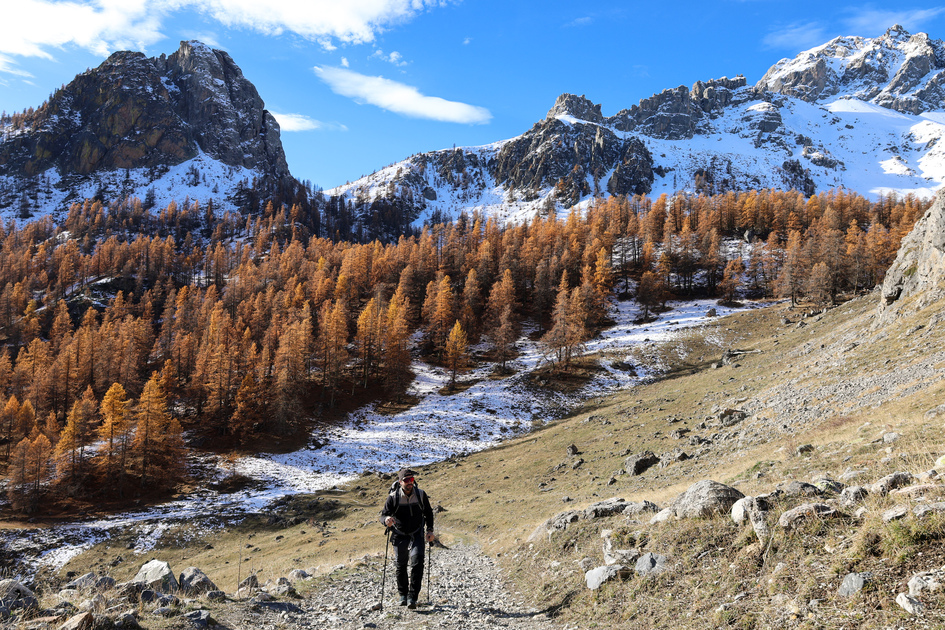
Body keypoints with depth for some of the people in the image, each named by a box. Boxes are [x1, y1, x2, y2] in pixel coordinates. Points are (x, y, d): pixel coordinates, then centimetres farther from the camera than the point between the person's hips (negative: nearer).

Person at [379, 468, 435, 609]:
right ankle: (403, 594, 32)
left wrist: (430, 530, -3)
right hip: (400, 536, 0)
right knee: (401, 565, 9)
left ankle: (412, 597, -13)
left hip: (417, 535, 0)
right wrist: (386, 520, -38)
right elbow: (383, 515, -15)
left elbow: (428, 513, 5)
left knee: (417, 561, -17)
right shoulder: (393, 497, -15)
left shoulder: (421, 495, -10)